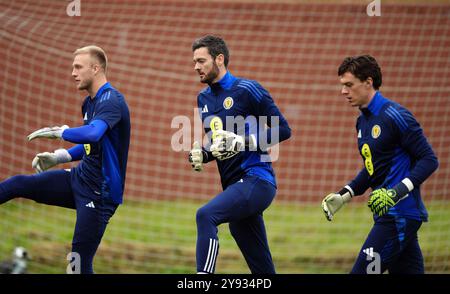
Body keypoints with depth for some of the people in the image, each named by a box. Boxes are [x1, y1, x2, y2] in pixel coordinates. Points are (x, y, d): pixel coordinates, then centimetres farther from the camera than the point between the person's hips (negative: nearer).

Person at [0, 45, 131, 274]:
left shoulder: (111, 100, -19)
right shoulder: (89, 103, 11)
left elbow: (93, 134, -40)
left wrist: (59, 132, -26)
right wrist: (58, 157, 15)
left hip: (99, 194, -9)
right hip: (78, 179, 9)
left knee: (79, 264, -10)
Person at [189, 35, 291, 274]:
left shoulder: (246, 90, -7)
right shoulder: (204, 98, 16)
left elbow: (283, 129, -9)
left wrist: (243, 142, -19)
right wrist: (200, 154, 4)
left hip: (256, 180, -8)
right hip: (233, 186, 8)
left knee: (206, 215, -29)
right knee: (262, 268, 11)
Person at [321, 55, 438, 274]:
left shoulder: (394, 115, -14)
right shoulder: (363, 121, 15)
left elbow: (429, 160, -15)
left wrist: (397, 193, -25)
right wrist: (344, 195, 15)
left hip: (400, 214, -9)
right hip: (386, 214, 9)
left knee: (364, 270, -13)